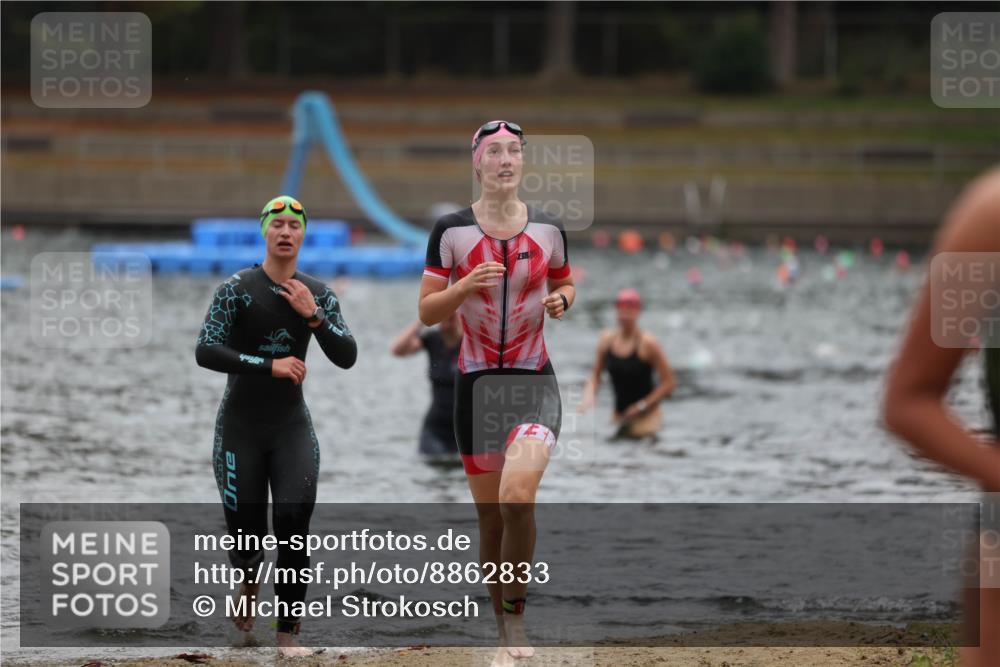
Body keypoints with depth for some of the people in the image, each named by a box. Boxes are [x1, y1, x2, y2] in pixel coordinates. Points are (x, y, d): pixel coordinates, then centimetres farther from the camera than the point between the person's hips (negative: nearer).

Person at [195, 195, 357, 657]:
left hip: (292, 425, 2)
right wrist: (269, 365, -24)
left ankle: (287, 632, -9)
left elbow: (347, 358, -2)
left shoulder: (318, 295, 4)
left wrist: (313, 317, -16)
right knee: (247, 534, 2)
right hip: (241, 426, -2)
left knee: (294, 520, -17)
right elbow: (206, 352, -17)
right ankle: (248, 583, 40)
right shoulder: (238, 289, -8)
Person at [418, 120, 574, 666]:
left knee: (517, 497, -24)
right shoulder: (451, 231, -1)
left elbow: (564, 283, 19)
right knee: (490, 517, 5)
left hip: (534, 383, -1)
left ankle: (516, 615, -9)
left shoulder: (548, 230, 3)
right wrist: (466, 286, -17)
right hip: (476, 385, 1)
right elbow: (426, 311, 1)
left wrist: (561, 300, -4)